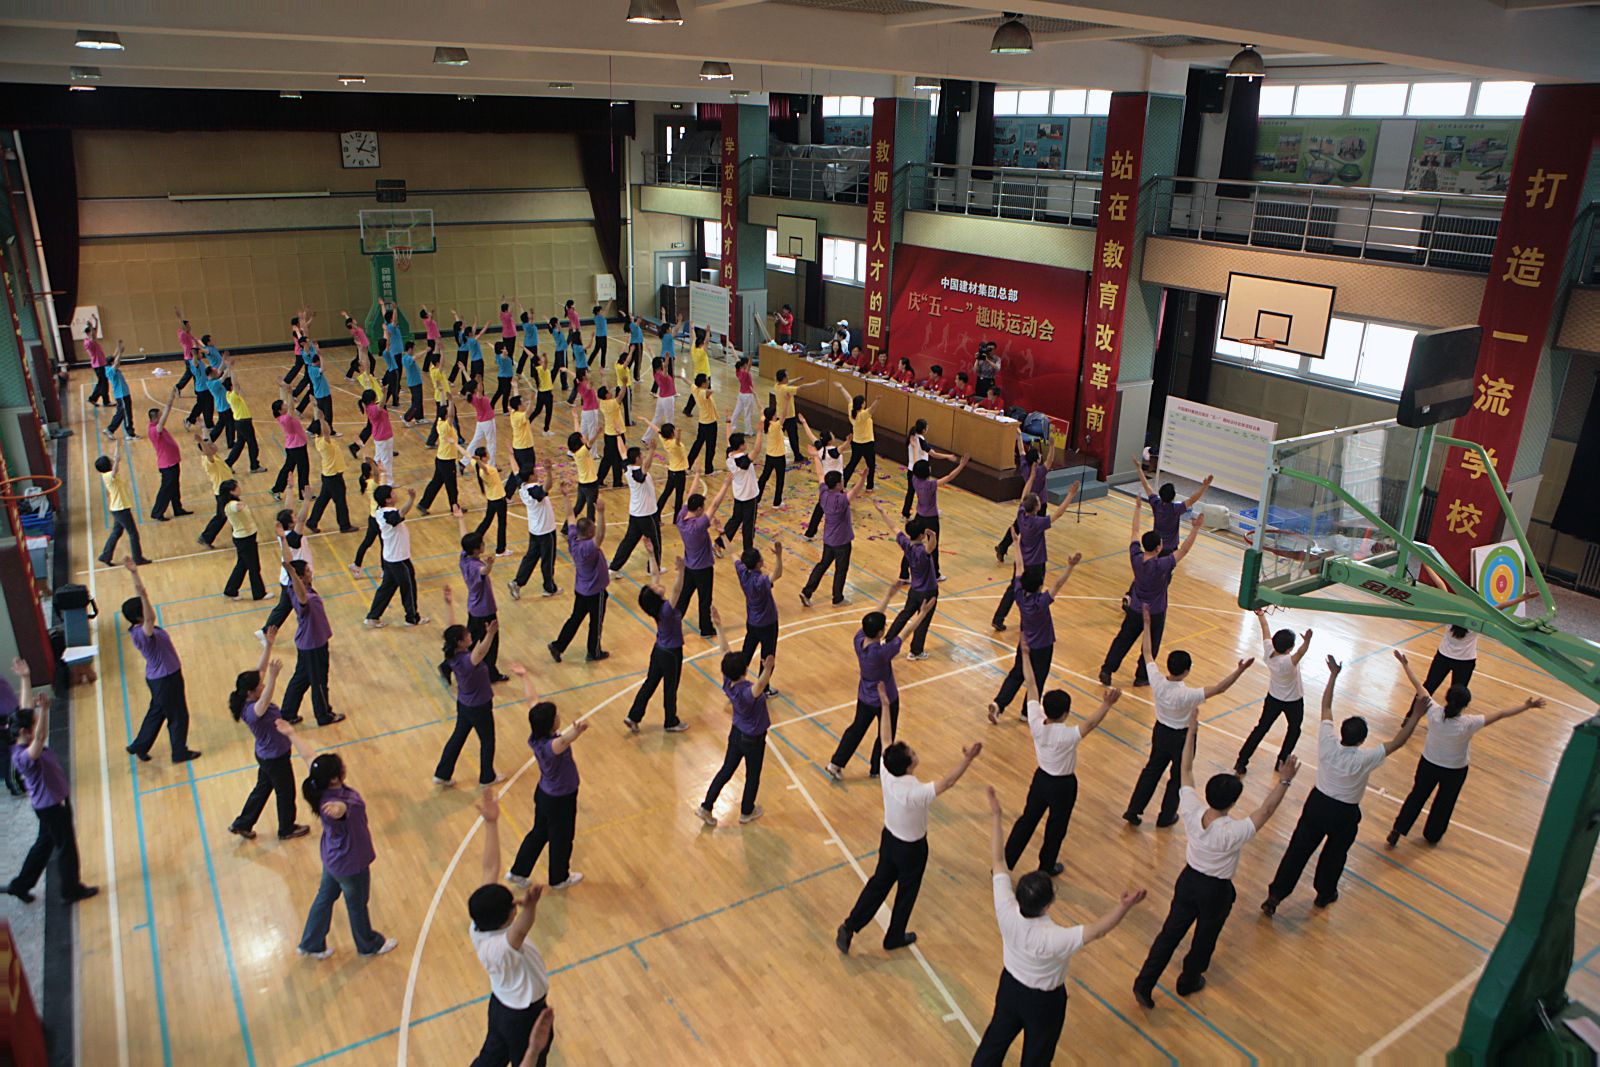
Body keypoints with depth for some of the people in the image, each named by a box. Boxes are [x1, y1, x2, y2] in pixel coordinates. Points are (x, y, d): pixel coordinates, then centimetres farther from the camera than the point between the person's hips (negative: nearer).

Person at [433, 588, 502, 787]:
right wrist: (490, 635, -76)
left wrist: (449, 604, -5)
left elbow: (450, 627, -7)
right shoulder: (466, 660, -36)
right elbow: (480, 653, -59)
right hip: (479, 707, -7)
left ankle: (442, 774, 36)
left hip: (463, 704, 7)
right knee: (487, 741, 16)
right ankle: (487, 777, 35)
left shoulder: (452, 654, -14)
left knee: (458, 736, 25)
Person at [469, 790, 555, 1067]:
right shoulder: (499, 947, -40)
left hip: (501, 1004, 7)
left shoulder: (478, 927, -20)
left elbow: (490, 869, -15)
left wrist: (491, 823, -13)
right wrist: (530, 906, -87)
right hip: (525, 1017, -7)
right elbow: (521, 929, -66)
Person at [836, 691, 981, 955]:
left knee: (879, 883, 24)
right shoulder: (916, 793, -38)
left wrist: (885, 706, -6)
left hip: (889, 838, 5)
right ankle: (894, 938, 40)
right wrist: (967, 759, -43)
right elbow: (948, 781, -35)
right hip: (911, 847, -5)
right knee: (906, 893, 20)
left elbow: (886, 740, -11)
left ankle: (849, 927, 25)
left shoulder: (886, 773, -22)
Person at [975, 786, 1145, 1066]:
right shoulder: (1054, 938, -41)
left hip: (1010, 985, 4)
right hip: (1043, 1001, -4)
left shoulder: (1006, 912, -29)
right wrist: (1125, 906, -46)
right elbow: (1097, 930, -33)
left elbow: (998, 862, -21)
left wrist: (995, 816, -16)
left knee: (996, 1039, 28)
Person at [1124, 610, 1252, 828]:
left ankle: (1133, 811, 28)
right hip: (1181, 737, -5)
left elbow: (1147, 652, -9)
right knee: (1178, 777, 19)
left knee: (1152, 770, 22)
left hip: (1160, 731, 5)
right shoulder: (1187, 695, -34)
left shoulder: (1156, 681, -21)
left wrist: (1147, 623, -2)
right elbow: (1219, 688, -35)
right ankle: (1166, 816, 35)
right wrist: (1240, 670, -38)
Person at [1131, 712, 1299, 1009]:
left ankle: (1144, 984, 19)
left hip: (1189, 880, 3)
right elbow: (1266, 811, -25)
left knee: (1171, 932, 16)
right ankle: (1189, 982, 46)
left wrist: (1191, 730, -10)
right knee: (1205, 938, 23)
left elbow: (1186, 769, -14)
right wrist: (1284, 781, -24)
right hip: (1216, 891, -3)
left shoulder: (1191, 811, -23)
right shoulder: (1233, 832, -34)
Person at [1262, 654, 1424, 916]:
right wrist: (1416, 716, -11)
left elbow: (1326, 707, -8)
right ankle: (1324, 894, 44)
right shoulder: (1365, 758, -27)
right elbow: (1398, 742, -17)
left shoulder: (1327, 743, -21)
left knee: (1298, 850, 11)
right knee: (1334, 854, 23)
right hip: (1344, 815, -2)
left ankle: (1275, 894, 14)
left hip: (1317, 804, 2)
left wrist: (1333, 674, -2)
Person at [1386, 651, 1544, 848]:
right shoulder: (1468, 724, -32)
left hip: (1428, 763, 2)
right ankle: (1432, 836, 44)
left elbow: (1419, 687, -17)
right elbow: (1500, 714, -24)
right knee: (1444, 803, 24)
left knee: (1417, 796, 21)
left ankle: (1396, 832, 25)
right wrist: (1527, 705, -15)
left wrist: (1406, 664, -6)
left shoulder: (1434, 712, -28)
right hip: (1454, 771, -2)